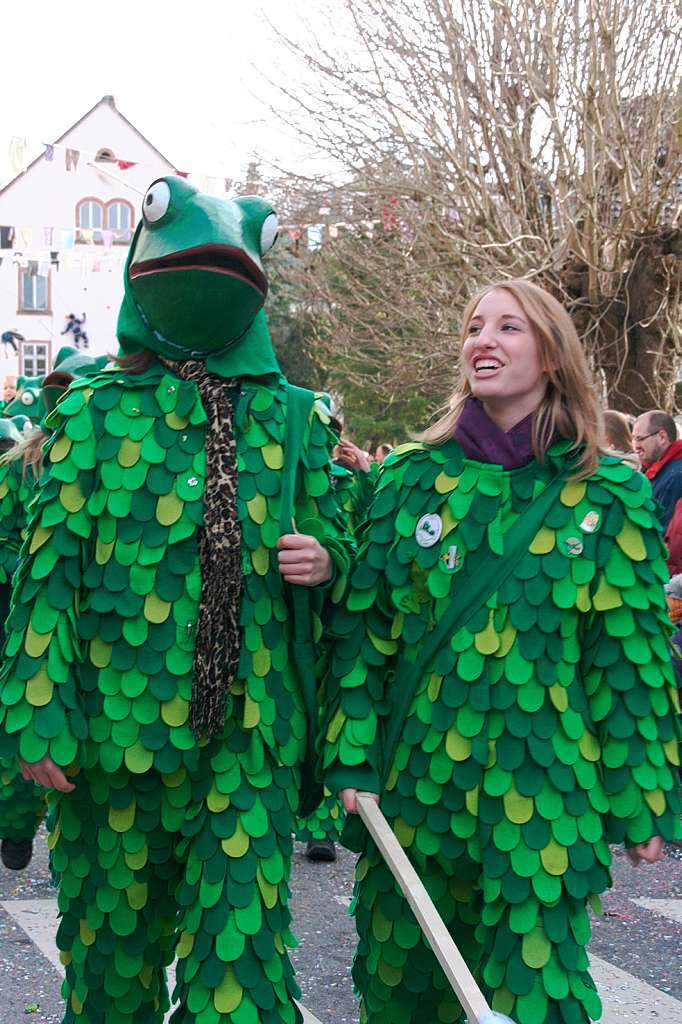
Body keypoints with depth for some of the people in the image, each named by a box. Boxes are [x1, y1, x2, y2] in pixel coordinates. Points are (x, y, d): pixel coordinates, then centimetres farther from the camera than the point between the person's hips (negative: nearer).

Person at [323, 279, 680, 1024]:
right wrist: (352, 758, -3)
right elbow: (363, 626, 3)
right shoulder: (413, 477, 3)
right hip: (415, 771, 2)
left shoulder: (608, 496, 0)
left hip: (541, 787, -2)